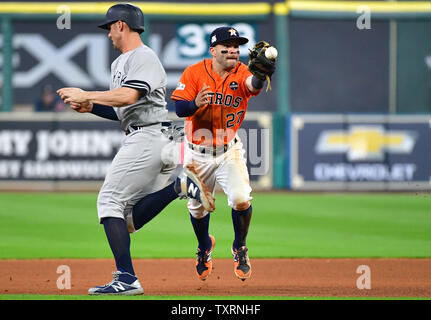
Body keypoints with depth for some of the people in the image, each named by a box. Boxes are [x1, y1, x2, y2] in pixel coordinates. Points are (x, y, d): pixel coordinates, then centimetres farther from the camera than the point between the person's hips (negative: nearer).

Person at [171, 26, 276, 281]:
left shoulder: (241, 73, -11)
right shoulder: (195, 73, -9)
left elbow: (253, 85, -35)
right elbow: (178, 108, -15)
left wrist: (262, 75, -59)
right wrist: (195, 103, -37)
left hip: (230, 150, -1)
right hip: (197, 152, 1)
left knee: (241, 199, -20)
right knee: (198, 207, 10)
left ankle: (240, 249, 8)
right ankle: (205, 246, 44)